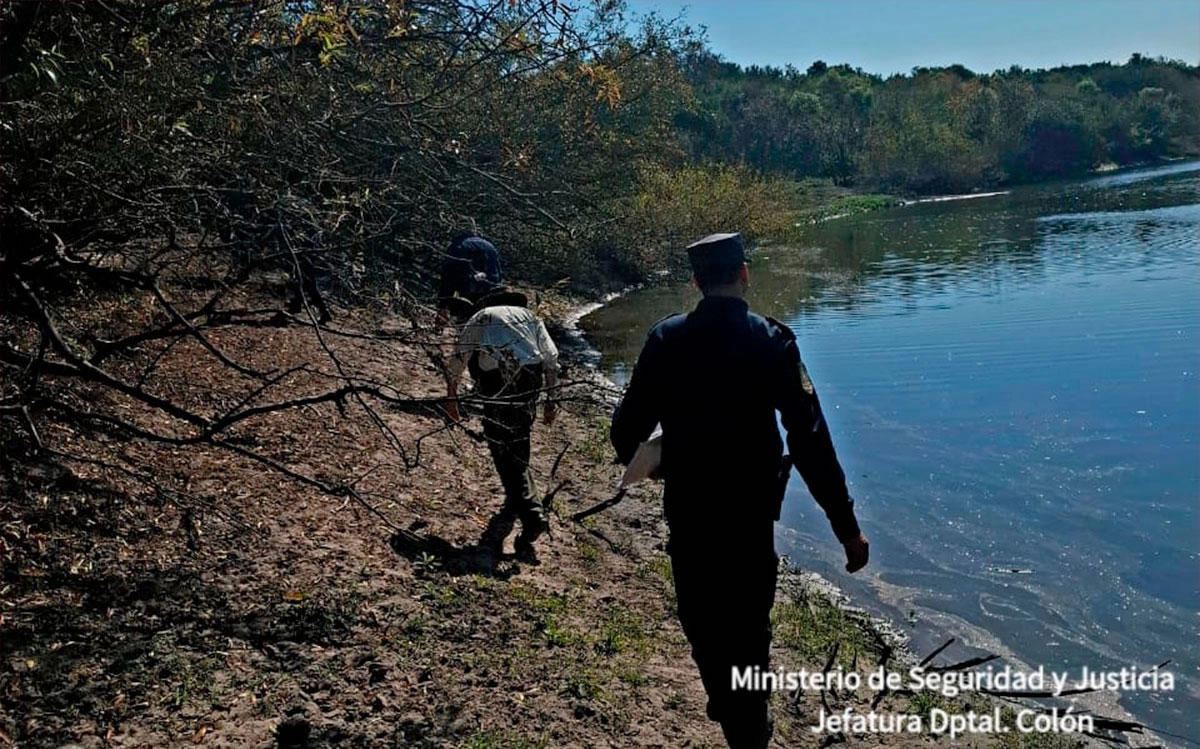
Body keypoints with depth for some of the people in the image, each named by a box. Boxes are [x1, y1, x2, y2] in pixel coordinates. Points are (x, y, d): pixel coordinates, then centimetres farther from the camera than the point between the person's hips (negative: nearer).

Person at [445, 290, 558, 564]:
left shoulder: (479, 318, 24)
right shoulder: (528, 316, 26)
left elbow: (456, 360, 21)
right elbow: (551, 358, 17)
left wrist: (451, 398, 32)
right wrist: (551, 399, 19)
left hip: (496, 384, -2)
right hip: (529, 381, 2)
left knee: (510, 458, 2)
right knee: (517, 453, 10)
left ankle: (532, 518, -8)